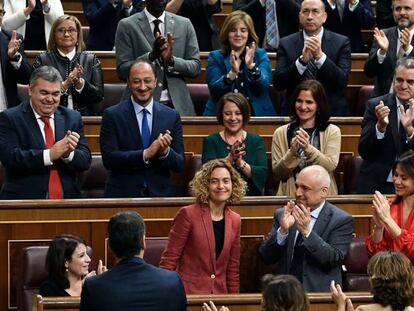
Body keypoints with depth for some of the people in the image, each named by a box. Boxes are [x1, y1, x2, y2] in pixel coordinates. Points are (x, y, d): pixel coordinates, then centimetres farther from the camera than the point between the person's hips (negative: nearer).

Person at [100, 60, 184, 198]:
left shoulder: (172, 116, 7)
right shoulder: (112, 115, 2)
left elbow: (180, 165, 6)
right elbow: (108, 159, -8)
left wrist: (165, 152, -14)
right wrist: (146, 154, -17)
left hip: (160, 194, 2)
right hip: (122, 195, -2)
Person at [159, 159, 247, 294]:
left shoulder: (235, 220, 8)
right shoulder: (188, 214, -7)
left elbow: (233, 267, 14)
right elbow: (169, 260, -7)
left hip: (220, 294, 4)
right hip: (188, 293, -4)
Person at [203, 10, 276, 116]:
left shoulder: (260, 55, 9)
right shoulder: (215, 57, 8)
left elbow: (264, 86, -8)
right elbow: (214, 90, -7)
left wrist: (251, 66, -24)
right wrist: (232, 73, -22)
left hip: (256, 113, 0)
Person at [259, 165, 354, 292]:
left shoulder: (341, 220, 0)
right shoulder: (282, 214, 10)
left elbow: (334, 259, -11)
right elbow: (266, 257, 4)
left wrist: (307, 231, -19)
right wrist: (282, 231, -12)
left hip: (319, 292, -3)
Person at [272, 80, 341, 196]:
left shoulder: (332, 131, 8)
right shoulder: (281, 133, 9)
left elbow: (331, 166, -5)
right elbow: (277, 172, 4)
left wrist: (308, 148, -17)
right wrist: (292, 153, -12)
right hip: (290, 195, 0)